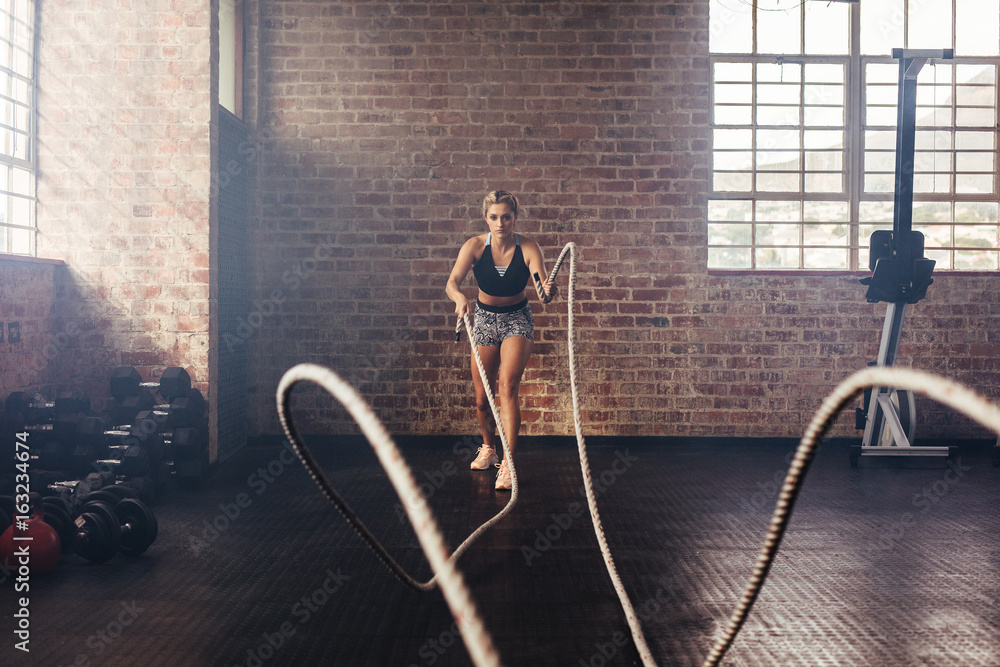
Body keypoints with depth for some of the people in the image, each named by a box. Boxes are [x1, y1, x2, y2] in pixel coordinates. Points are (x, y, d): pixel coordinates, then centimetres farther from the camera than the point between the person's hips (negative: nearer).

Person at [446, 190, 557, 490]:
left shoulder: (528, 248, -19)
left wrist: (548, 290, -56)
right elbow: (452, 282, -28)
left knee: (507, 386, -21)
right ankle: (488, 448, 35)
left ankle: (508, 464, -20)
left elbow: (542, 286, -32)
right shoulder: (474, 246, -17)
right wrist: (459, 297, -51)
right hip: (485, 318, 2)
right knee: (482, 398, 7)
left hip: (517, 319, -2)